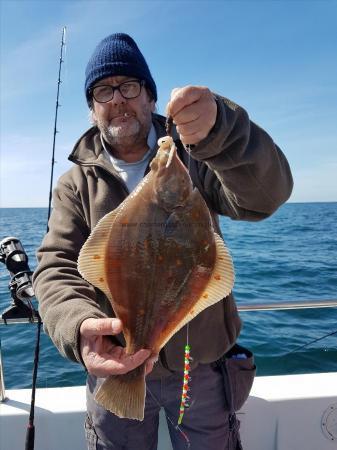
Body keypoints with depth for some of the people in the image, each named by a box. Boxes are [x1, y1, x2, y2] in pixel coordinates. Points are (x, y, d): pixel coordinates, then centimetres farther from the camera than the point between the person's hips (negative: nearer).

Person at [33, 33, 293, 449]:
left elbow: (266, 194, -21)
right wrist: (79, 329, -33)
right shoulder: (75, 185, -1)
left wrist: (219, 127, -40)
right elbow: (57, 268, -11)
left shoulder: (194, 158, -4)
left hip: (202, 363, 0)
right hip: (115, 366, 1)